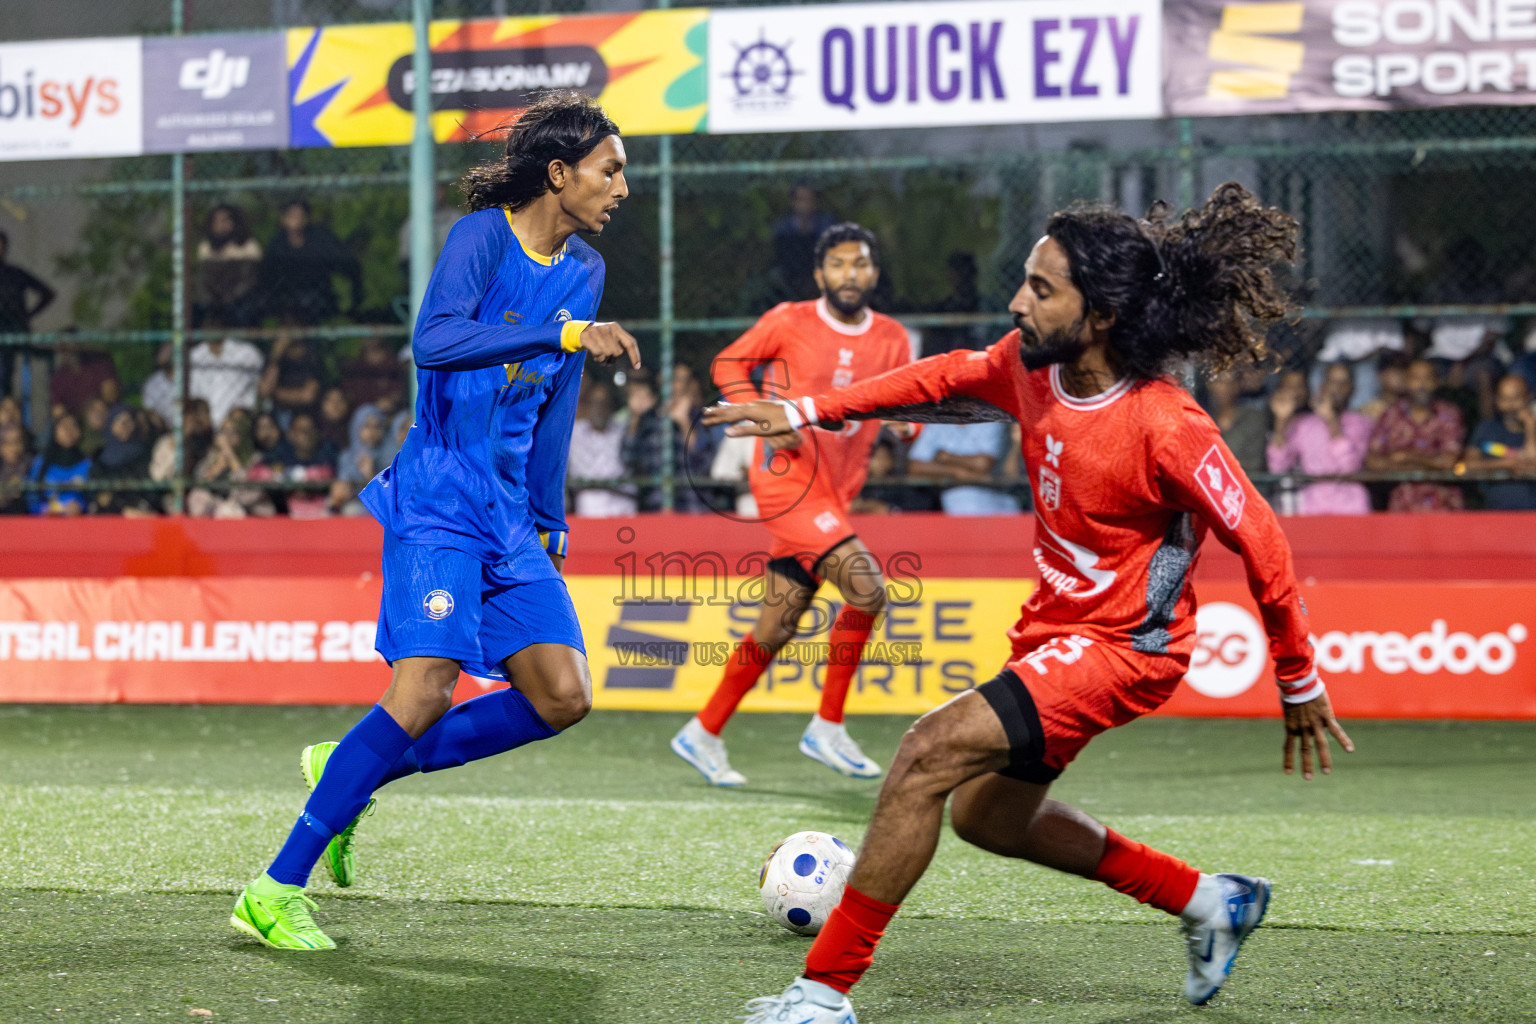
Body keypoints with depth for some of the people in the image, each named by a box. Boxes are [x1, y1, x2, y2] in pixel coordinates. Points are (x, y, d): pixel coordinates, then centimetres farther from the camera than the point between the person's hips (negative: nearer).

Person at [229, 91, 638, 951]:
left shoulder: (583, 270, 13)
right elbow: (436, 341, -28)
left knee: (562, 698, -2)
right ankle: (277, 890, -13)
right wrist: (563, 334, -33)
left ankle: (353, 771, 12)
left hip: (509, 518, 8)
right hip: (438, 504, -8)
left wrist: (548, 525, 21)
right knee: (427, 687, -21)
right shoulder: (484, 236, -10)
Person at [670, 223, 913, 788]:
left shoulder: (892, 339, 7)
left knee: (777, 628, 9)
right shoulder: (789, 322, -5)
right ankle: (827, 728, -9)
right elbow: (729, 363, 5)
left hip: (833, 493, 6)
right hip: (788, 479, -6)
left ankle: (703, 734, 23)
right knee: (866, 587, -21)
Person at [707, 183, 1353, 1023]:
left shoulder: (1164, 428, -27)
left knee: (931, 752, -22)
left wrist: (1300, 686, -10)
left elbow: (1259, 542, -18)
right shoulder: (1032, 365, -7)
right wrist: (807, 411, 11)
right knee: (986, 815, 23)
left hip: (1124, 647, -9)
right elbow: (951, 376, 14)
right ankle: (1209, 902, 34)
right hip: (1055, 630, 9)